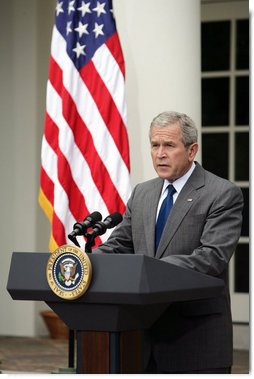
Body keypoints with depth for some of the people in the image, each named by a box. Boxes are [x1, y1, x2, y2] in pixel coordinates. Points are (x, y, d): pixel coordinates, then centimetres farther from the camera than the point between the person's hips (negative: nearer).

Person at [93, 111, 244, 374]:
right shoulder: (141, 193, 15)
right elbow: (118, 245, 13)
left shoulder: (223, 194, -7)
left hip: (197, 335, -6)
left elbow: (213, 256, -18)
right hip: (148, 331, 6)